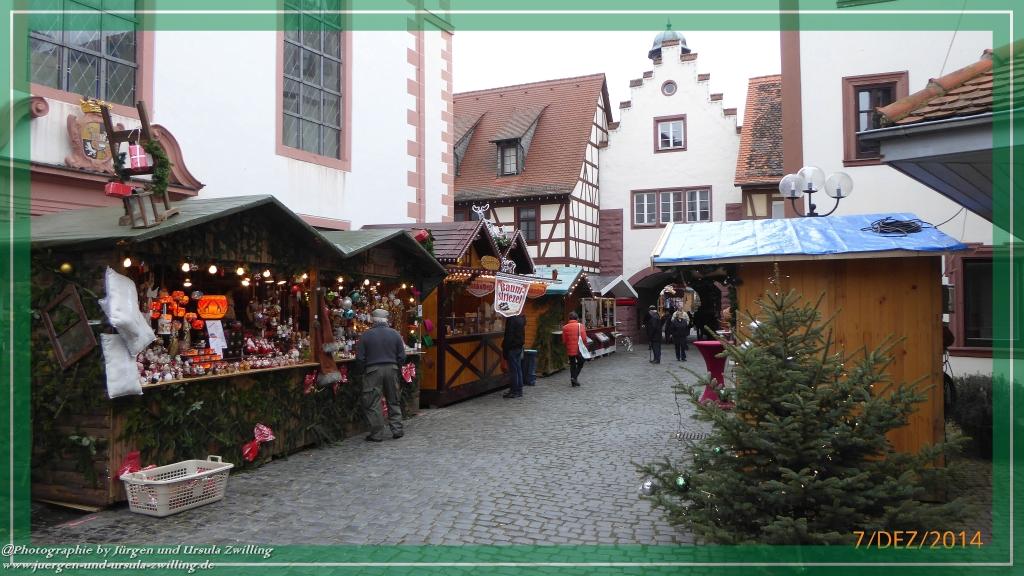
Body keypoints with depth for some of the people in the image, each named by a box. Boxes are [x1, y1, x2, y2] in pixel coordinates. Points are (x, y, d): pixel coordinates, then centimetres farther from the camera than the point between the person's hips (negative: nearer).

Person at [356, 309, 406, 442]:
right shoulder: (395, 334, 1)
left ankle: (377, 434, 6)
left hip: (372, 371, -3)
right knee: (394, 401, 15)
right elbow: (402, 357, 2)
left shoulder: (366, 335, -6)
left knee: (373, 403, 4)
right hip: (391, 370, 3)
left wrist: (365, 367, 11)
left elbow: (359, 358, -5)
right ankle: (397, 429, 16)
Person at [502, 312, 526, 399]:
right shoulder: (522, 317, 8)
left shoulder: (511, 318, -19)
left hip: (512, 347, -9)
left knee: (513, 369, -2)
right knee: (518, 369, 13)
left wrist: (504, 350, -15)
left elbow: (508, 335, -19)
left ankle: (514, 391, 3)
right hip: (519, 346, 9)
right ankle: (519, 390, 19)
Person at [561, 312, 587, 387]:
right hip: (579, 349, -3)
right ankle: (574, 377, -1)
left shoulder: (565, 327, 0)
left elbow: (564, 341, 2)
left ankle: (574, 382, 15)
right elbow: (584, 339, -11)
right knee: (580, 363, 15)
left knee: (572, 365, 13)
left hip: (570, 350, 3)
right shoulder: (580, 326, -8)